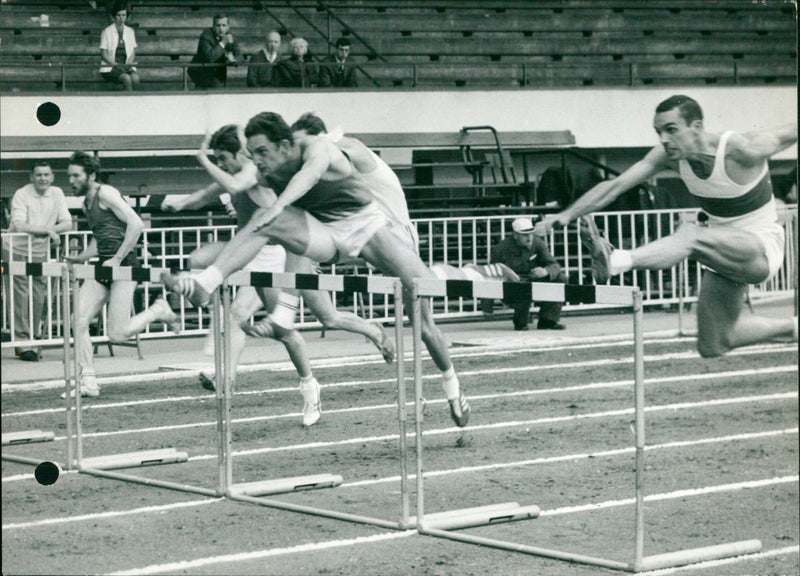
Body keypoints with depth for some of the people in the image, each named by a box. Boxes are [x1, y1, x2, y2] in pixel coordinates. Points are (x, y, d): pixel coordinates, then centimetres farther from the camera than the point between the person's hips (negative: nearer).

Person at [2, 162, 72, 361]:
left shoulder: (57, 194, 4)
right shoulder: (21, 195, -12)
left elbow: (67, 224, 1)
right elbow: (18, 225, -24)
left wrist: (49, 230, -17)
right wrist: (48, 230, -25)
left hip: (40, 254, 5)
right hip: (17, 252, -5)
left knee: (38, 299, 4)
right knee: (20, 297, -7)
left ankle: (33, 339, 15)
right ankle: (22, 343, -5)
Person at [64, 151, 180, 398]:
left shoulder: (106, 194, -9)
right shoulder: (87, 203, 18)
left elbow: (136, 224, -19)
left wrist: (117, 259, -19)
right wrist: (79, 258, 14)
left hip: (123, 266, -9)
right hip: (103, 267, 9)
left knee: (117, 335, -13)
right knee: (79, 322, -7)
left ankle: (158, 311, 11)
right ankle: (88, 382, -3)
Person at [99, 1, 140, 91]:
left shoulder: (130, 31, 14)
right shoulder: (106, 32, 2)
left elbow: (133, 52, 12)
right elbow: (103, 54, -2)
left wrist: (127, 65, -9)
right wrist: (116, 65, -16)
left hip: (127, 67, 3)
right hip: (110, 67, -3)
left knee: (135, 77, -32)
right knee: (126, 78, -34)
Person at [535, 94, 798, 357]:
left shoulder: (742, 150, -24)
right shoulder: (668, 155, -9)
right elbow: (616, 185, -12)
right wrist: (567, 215, -23)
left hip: (762, 250, -7)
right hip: (724, 252, 7)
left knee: (691, 234, -37)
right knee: (712, 347, 10)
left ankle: (617, 262, -53)